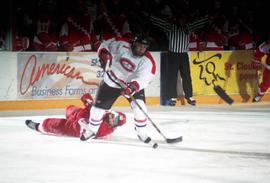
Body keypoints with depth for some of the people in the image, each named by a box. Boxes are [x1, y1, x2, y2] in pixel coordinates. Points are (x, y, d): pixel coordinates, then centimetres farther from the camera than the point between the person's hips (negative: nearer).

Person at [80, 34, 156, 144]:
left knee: (139, 107, -19)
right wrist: (104, 54, -28)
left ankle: (141, 132, 1)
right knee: (99, 106, 5)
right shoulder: (122, 45, -22)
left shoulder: (148, 61, -24)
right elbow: (106, 44, -8)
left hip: (133, 84, -1)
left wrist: (132, 88, -50)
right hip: (112, 81, 1)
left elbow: (143, 79, -34)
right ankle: (91, 130, 27)